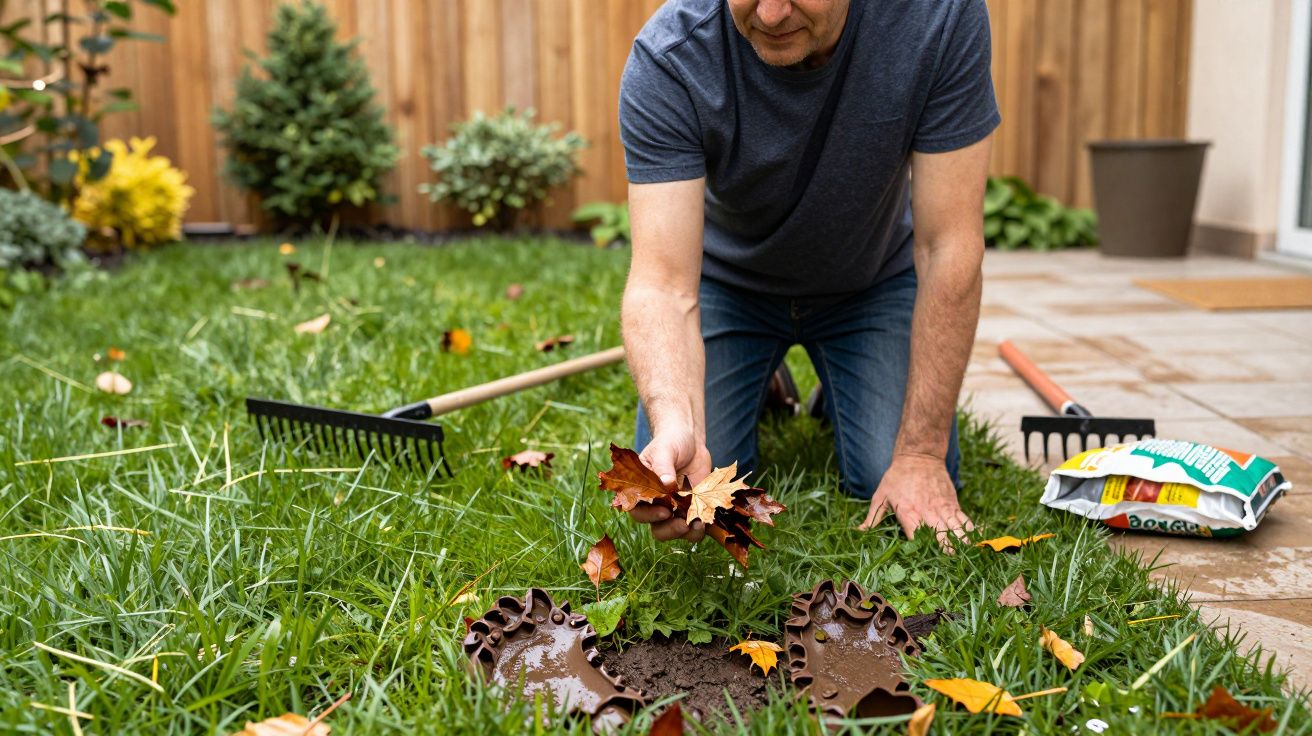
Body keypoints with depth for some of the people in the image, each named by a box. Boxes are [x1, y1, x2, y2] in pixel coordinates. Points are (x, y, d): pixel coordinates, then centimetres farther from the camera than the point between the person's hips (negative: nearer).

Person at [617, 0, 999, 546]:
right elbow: (662, 281, -35)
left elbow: (947, 249, -26)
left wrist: (923, 454, -26)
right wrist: (675, 423, -56)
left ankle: (838, 389, 20)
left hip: (872, 278, 0)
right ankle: (764, 383, 21)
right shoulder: (665, 61, -31)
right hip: (726, 280, 0)